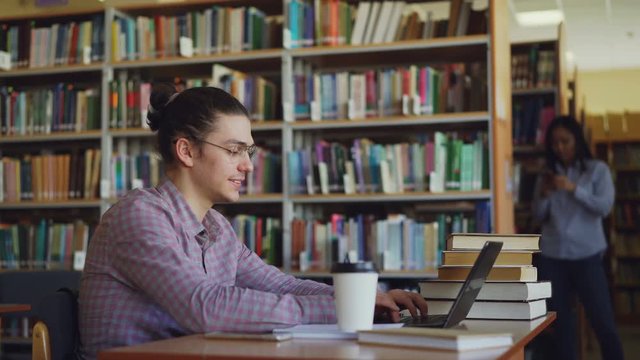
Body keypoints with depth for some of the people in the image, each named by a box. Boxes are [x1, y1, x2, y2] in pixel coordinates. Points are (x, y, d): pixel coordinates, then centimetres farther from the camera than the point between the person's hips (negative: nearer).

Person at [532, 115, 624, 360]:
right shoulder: (547, 174, 13)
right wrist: (544, 195, -7)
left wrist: (573, 188, -16)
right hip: (552, 256, 3)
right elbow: (539, 216, 12)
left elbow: (605, 206, -8)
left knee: (602, 320, -4)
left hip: (586, 255, -3)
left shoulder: (597, 169, 4)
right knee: (561, 319, 4)